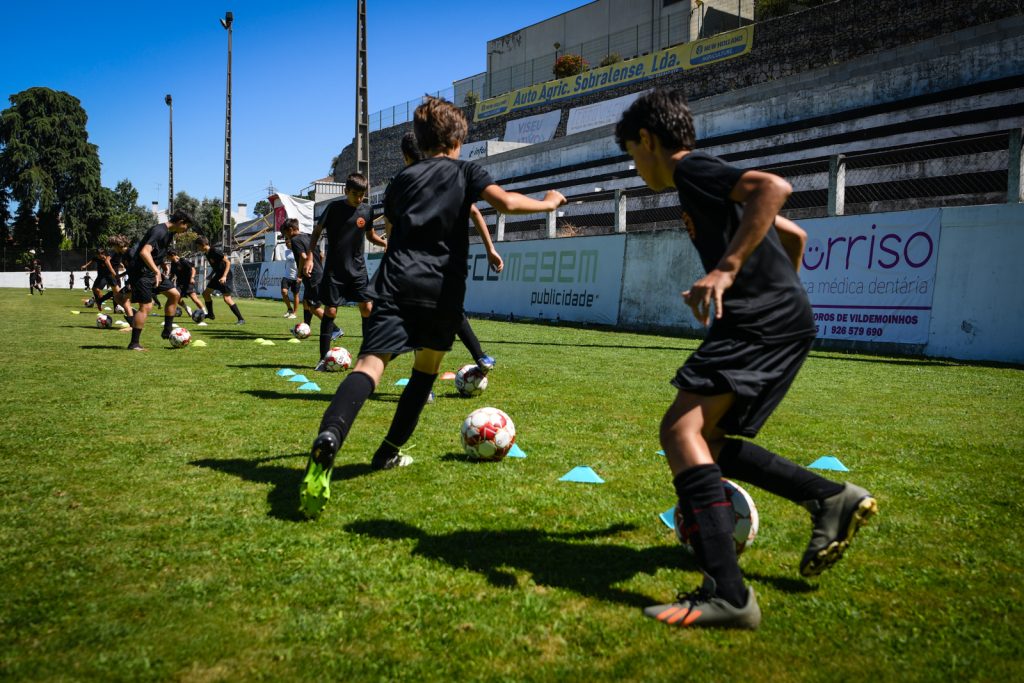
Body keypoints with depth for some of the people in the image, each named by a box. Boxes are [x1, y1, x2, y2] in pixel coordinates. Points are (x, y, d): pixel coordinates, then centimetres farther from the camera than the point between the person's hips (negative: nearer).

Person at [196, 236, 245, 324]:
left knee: (227, 298, -18)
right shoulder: (207, 253, 9)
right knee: (205, 293, 14)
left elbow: (228, 262, -20)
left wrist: (224, 276, -26)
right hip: (218, 276, 10)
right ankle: (210, 314, 29)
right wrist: (211, 274, 13)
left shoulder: (215, 251, -18)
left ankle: (241, 319, -17)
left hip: (225, 277, -10)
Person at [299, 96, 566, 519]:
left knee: (370, 364, -15)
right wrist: (548, 203, 12)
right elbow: (506, 202, -4)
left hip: (396, 284, 2)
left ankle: (327, 440, -42)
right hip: (442, 289, -1)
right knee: (427, 368, 20)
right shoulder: (465, 172, 13)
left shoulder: (403, 178, 22)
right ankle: (389, 452, 24)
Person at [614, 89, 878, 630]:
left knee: (681, 428, -20)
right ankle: (832, 499, 11)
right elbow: (794, 234, 32)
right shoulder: (708, 181, 27)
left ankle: (727, 594, -26)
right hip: (786, 320, 10)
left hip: (761, 320, -10)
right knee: (706, 438, 13)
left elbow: (774, 187, -21)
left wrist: (726, 268, -27)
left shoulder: (690, 168, -2)